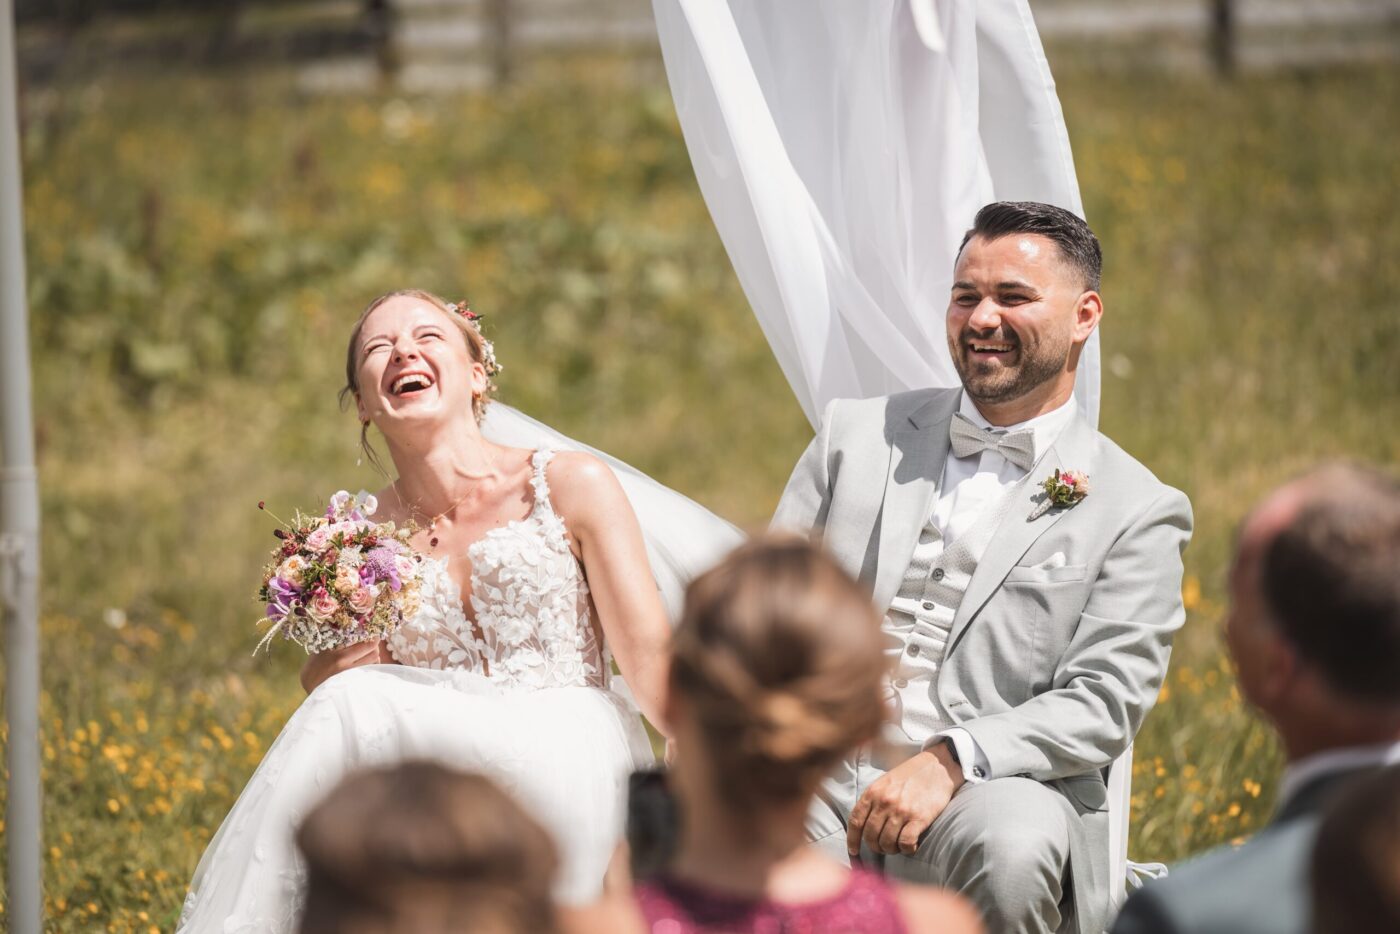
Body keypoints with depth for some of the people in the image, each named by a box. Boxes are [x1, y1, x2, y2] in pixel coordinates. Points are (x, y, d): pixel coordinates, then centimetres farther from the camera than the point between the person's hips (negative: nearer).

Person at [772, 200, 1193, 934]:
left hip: (996, 795, -2)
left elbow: (1103, 705, -2)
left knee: (1010, 852, -37)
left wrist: (951, 761, -19)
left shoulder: (1137, 511, 7)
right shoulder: (858, 435, 17)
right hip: (818, 786, 2)